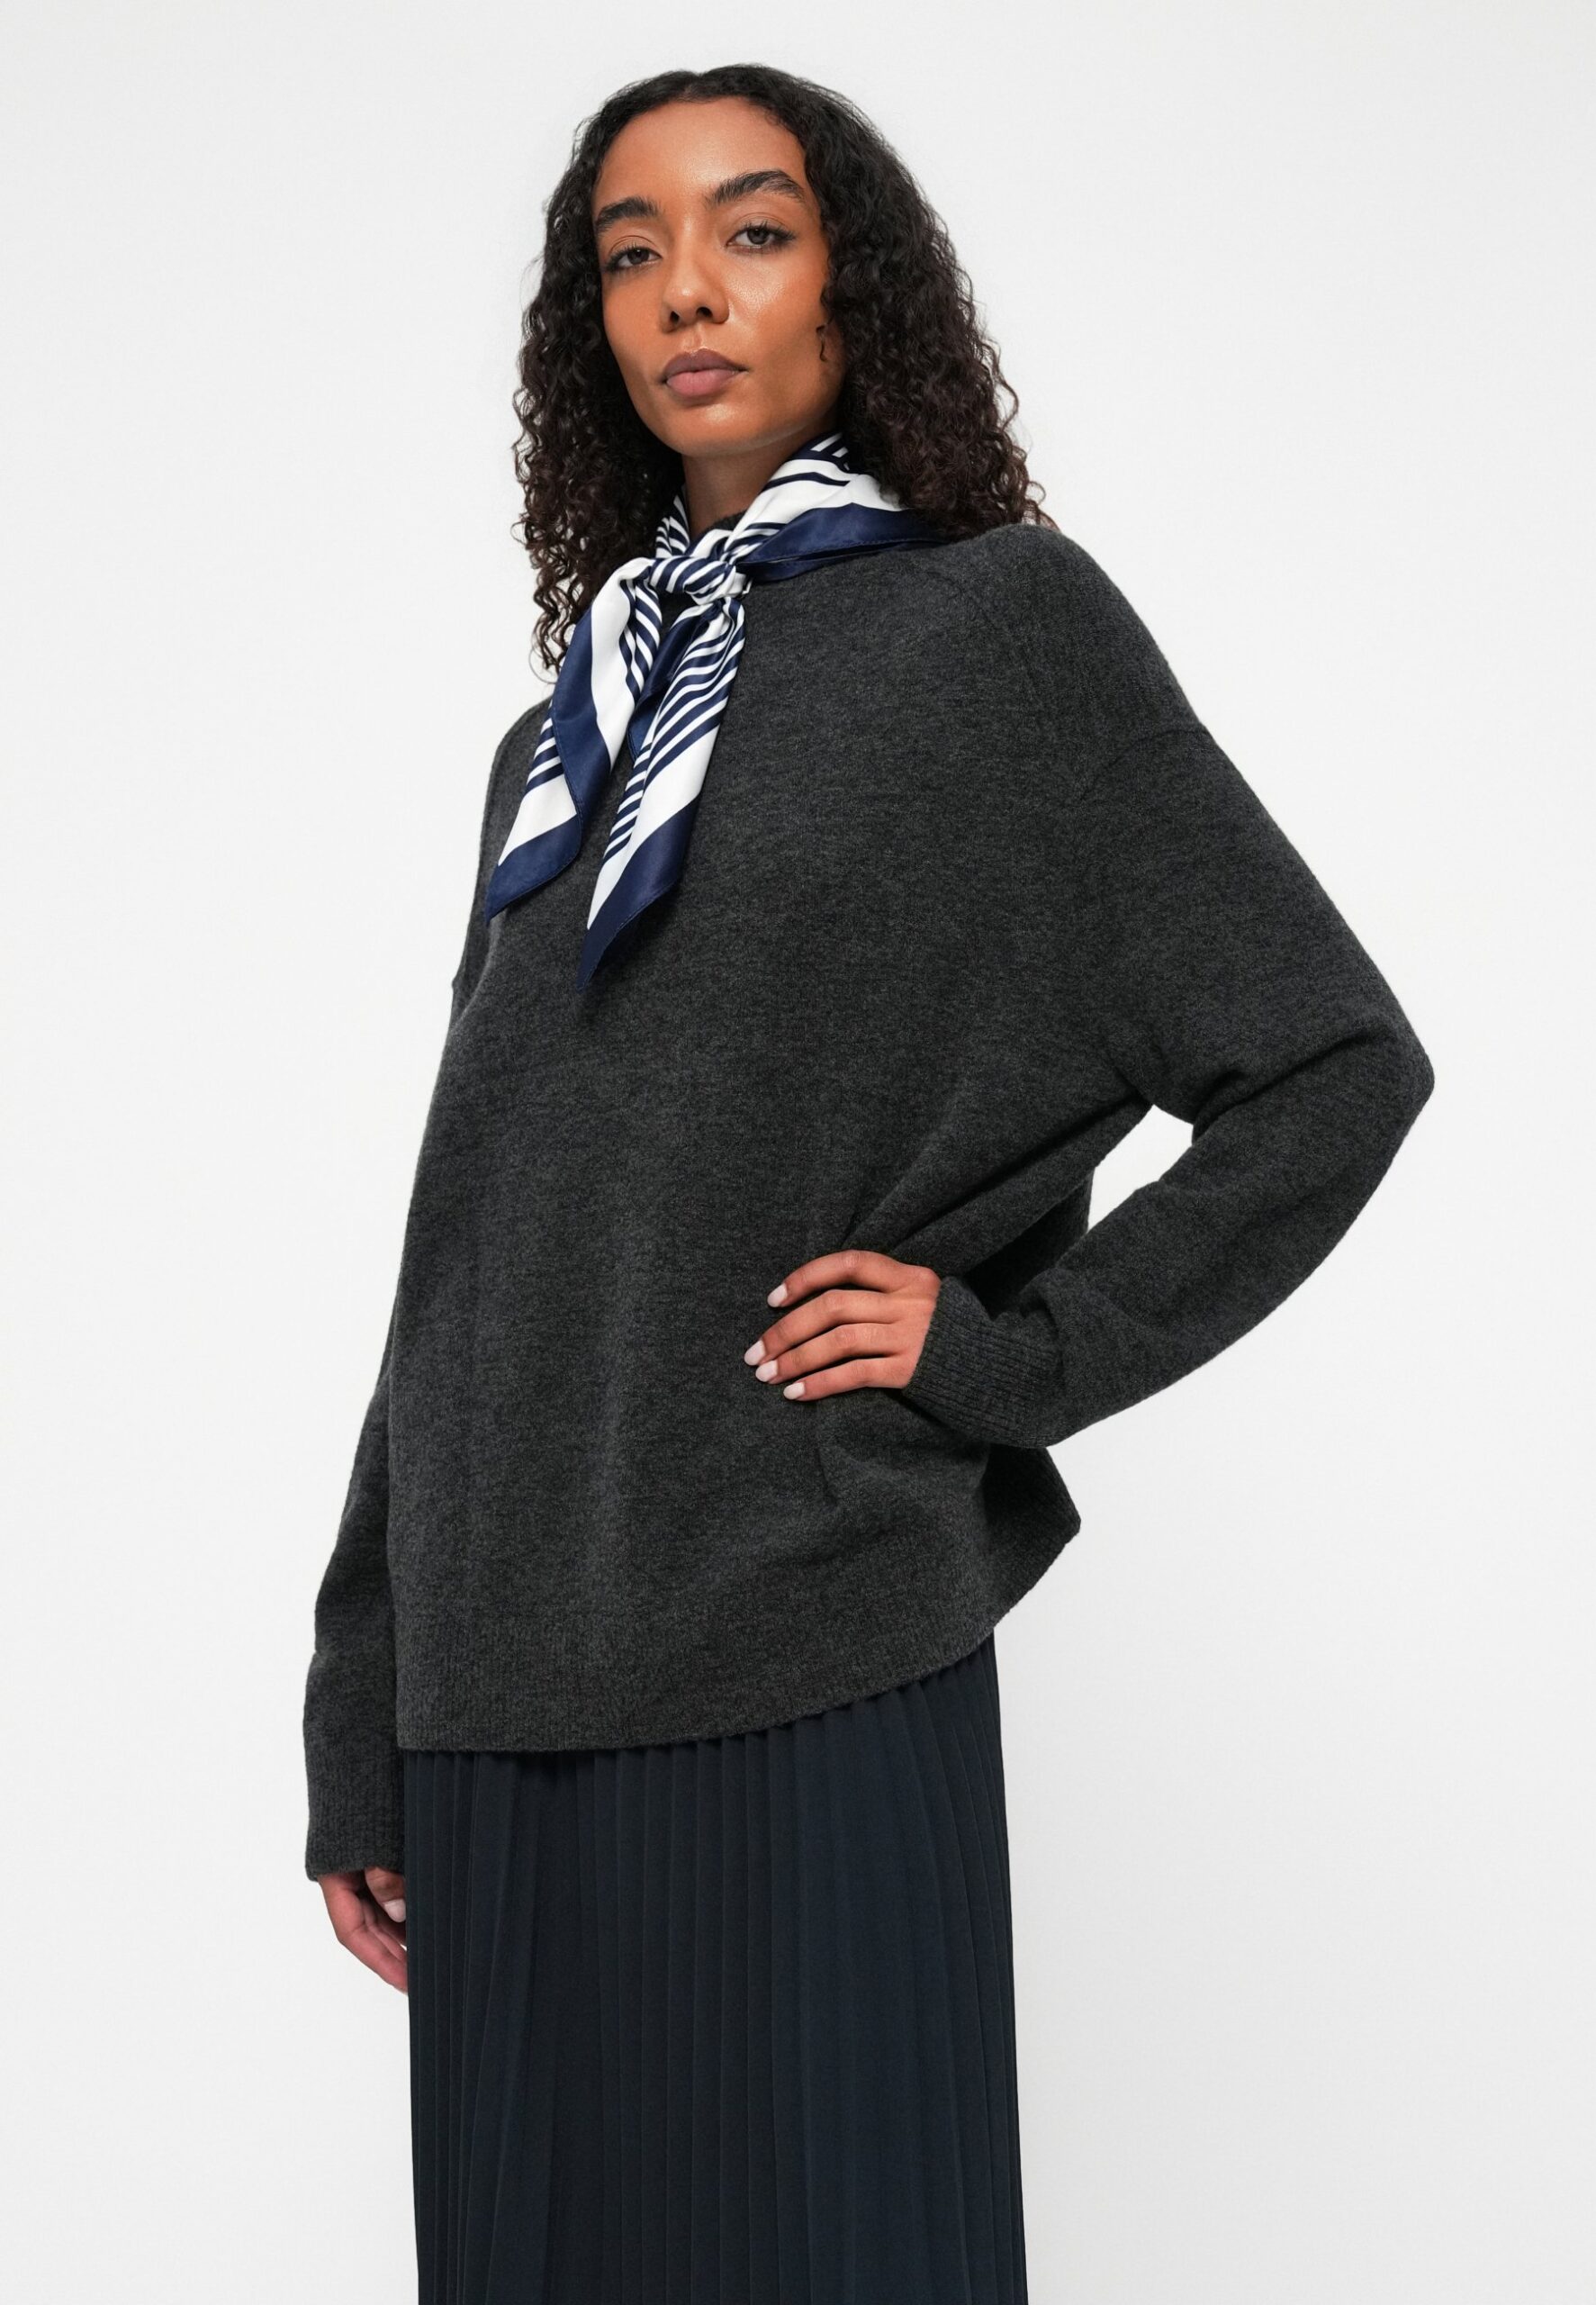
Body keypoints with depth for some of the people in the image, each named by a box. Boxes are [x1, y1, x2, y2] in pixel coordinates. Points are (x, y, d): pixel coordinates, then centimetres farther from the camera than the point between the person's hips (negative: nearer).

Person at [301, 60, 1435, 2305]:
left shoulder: (1000, 624, 2)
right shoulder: (563, 746, 16)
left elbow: (1336, 1065, -1)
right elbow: (464, 1247, 15)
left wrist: (1015, 1353, -8)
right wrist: (361, 1736, 12)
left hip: (800, 1677, -5)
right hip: (501, 1692, 5)